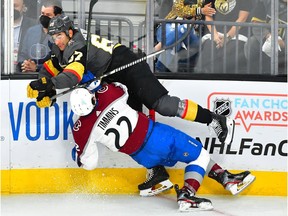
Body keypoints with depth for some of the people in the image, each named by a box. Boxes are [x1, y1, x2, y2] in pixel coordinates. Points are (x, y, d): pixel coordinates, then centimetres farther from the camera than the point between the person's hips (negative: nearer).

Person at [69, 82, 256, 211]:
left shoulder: (82, 130, -9)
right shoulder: (108, 93, -9)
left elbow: (89, 164, 1)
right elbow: (123, 89, 18)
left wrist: (78, 154, 21)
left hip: (144, 157, 2)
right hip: (153, 133, -2)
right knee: (199, 155, 12)